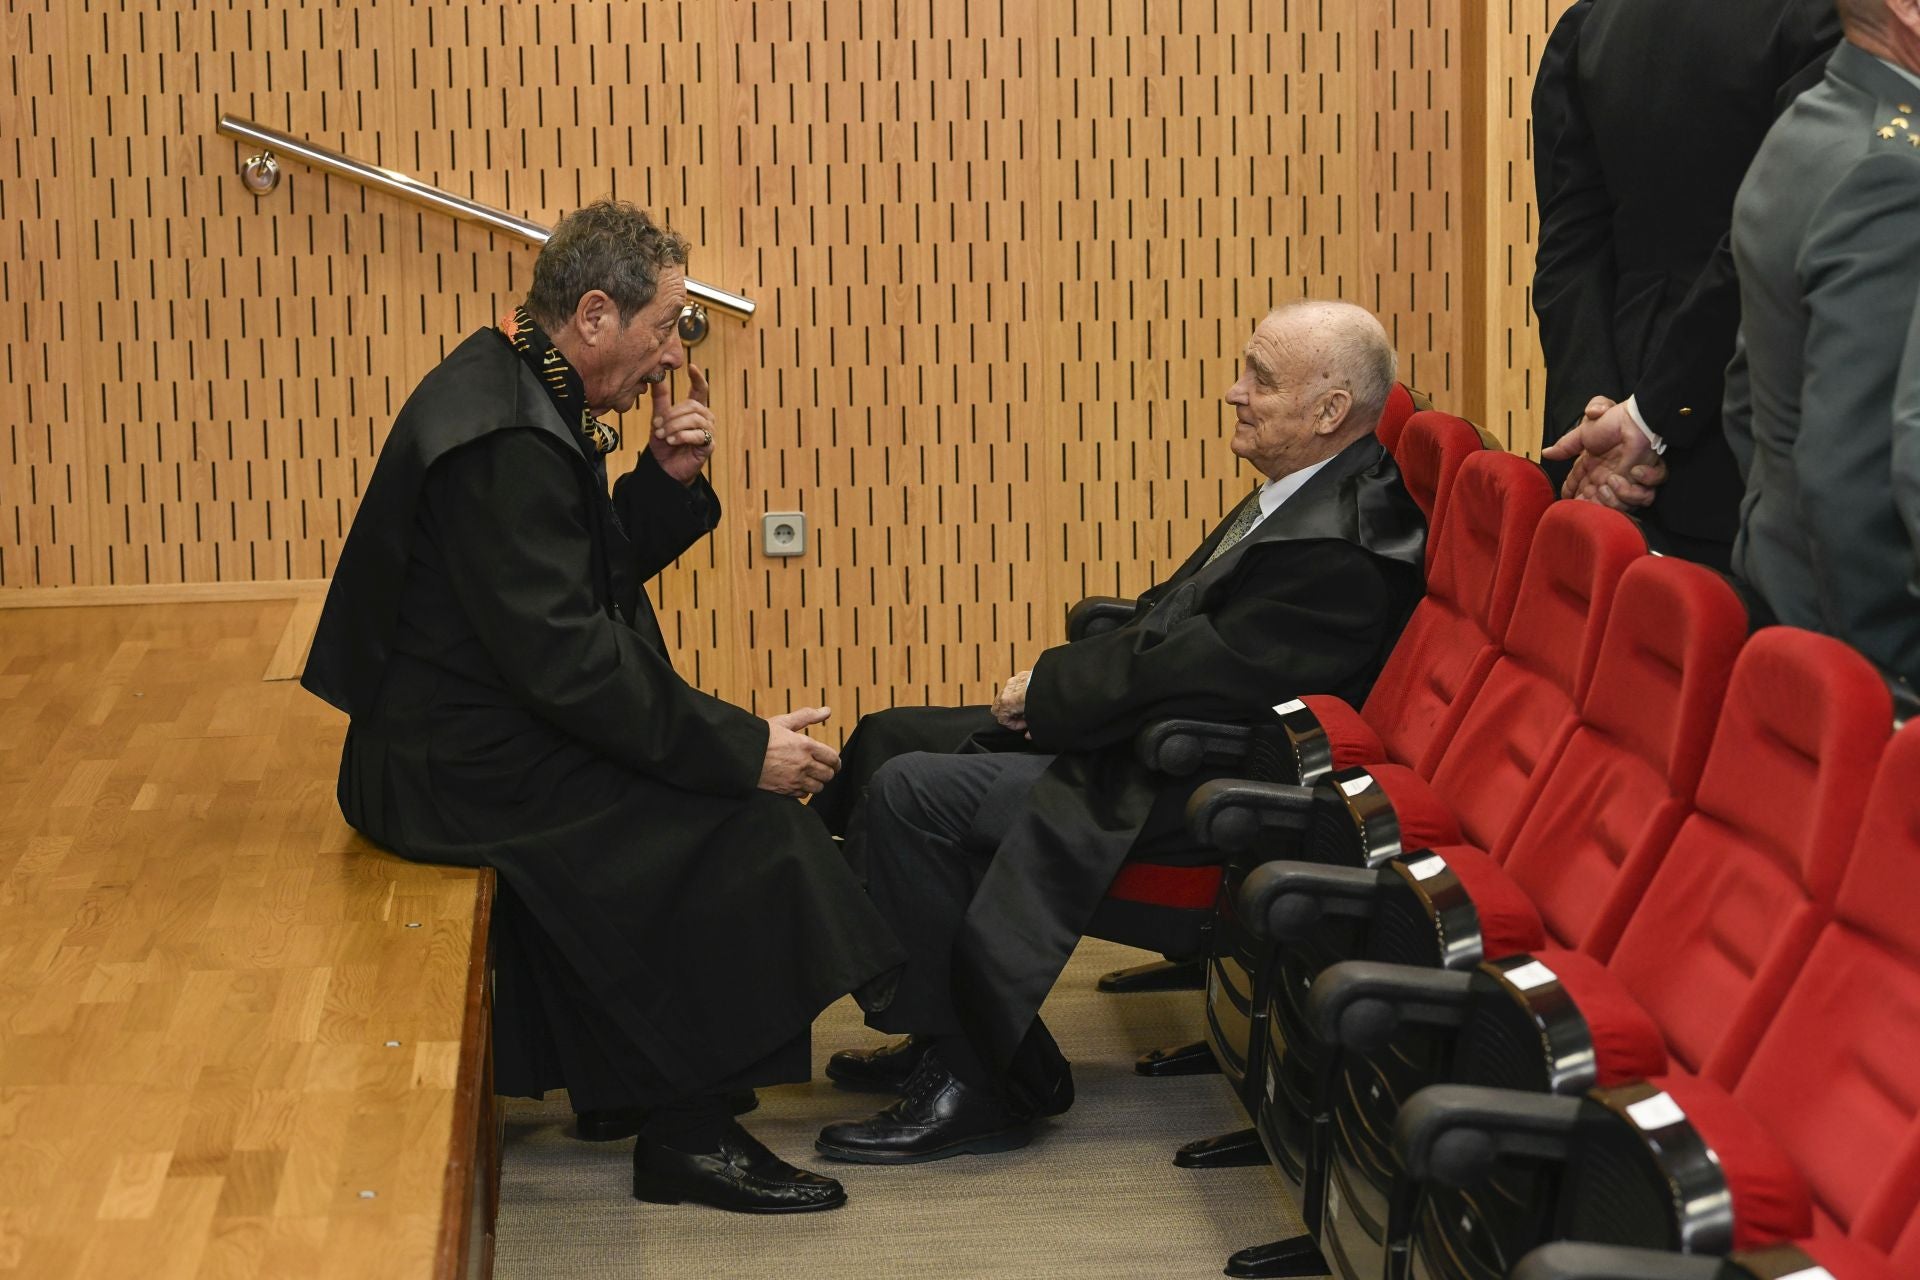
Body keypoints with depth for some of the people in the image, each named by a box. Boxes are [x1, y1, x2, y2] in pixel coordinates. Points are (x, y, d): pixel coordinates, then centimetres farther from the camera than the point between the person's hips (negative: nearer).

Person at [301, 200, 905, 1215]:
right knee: (732, 819, -15)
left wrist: (668, 480, -1)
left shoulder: (521, 393, 8)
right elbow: (564, 658, -28)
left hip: (480, 728, 11)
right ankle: (687, 1134, -4)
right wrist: (744, 746, -25)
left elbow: (592, 576, 16)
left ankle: (630, 1084, 16)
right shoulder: (503, 442, -25)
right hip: (460, 774, -11)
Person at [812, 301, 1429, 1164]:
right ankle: (947, 1033, 16)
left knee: (912, 794, -17)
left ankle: (977, 1080, -7)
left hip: (1185, 791, -11)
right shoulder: (1300, 495, 9)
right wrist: (1056, 689, 1)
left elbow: (1199, 674, -24)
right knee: (894, 739, 12)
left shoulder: (1339, 551, -24)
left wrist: (1045, 690, -10)